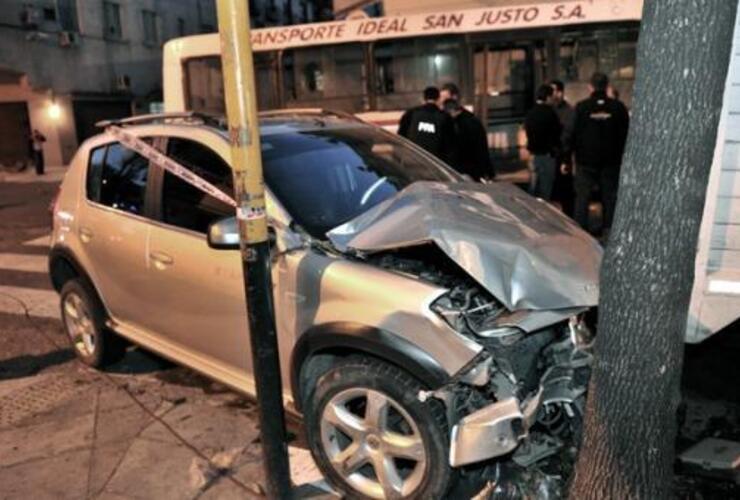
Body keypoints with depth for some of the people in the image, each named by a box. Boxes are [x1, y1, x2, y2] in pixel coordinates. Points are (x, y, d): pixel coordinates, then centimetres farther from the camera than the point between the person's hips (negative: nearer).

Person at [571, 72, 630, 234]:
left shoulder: (581, 107, -7)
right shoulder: (618, 107, -1)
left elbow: (572, 134, -5)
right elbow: (625, 134, 3)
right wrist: (622, 156, 12)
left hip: (586, 160, -2)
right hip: (611, 160, 2)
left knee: (582, 196, 4)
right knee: (610, 196, 10)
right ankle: (609, 230, 13)